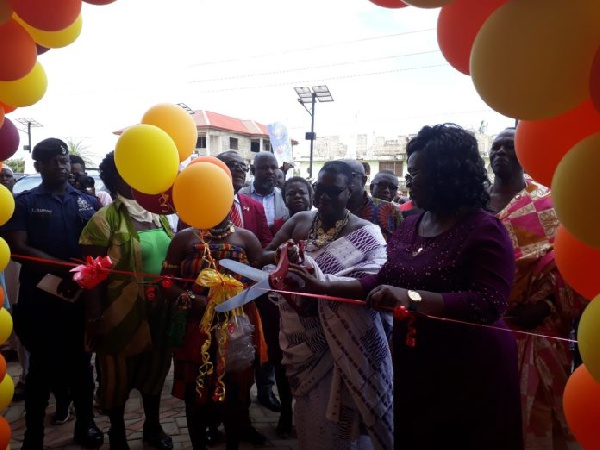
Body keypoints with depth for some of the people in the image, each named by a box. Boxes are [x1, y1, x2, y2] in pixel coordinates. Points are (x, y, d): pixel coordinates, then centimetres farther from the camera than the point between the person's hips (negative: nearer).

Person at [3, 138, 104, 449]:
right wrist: (65, 267, -20)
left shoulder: (89, 202, 8)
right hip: (39, 298, -2)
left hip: (81, 297, 2)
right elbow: (17, 248, -9)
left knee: (80, 362, 14)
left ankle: (85, 424, 30)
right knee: (42, 365, 8)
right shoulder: (25, 202, 2)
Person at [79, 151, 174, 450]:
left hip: (159, 310, 6)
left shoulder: (158, 216, 5)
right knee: (118, 375, 13)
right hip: (122, 312, -5)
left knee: (155, 369, 20)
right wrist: (95, 320, -14)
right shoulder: (105, 219, -13)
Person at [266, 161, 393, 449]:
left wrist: (321, 282, -39)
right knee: (308, 412, 21)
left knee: (340, 417, 7)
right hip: (304, 337, 4)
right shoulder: (299, 222, 3)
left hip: (344, 342, -4)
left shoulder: (366, 233, -11)